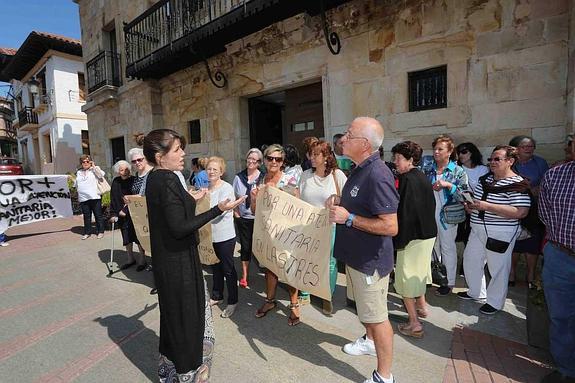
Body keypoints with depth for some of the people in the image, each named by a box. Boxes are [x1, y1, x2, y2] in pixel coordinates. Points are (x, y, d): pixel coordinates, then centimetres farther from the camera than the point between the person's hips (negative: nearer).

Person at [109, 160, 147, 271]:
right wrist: (113, 214, 0)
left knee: (138, 237, 2)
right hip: (122, 216, 4)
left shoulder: (134, 180, -9)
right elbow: (113, 199, 5)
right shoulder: (115, 182, 3)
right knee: (126, 238, 12)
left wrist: (125, 211, -16)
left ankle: (142, 259, 15)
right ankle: (131, 259, 28)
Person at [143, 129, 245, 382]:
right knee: (188, 318, 8)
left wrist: (191, 200, 26)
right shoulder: (168, 181, -22)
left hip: (166, 260, 10)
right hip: (180, 262, -10)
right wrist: (218, 209, -28)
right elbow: (179, 227, -26)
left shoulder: (154, 178, 6)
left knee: (173, 314, 25)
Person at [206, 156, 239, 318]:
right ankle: (217, 296, 38)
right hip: (211, 235, 7)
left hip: (225, 236, -7)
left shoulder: (226, 188, -14)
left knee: (228, 269, 5)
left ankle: (232, 302, 21)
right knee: (216, 267, 21)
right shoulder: (206, 188, 7)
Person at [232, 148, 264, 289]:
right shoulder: (238, 177, 1)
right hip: (243, 218, 2)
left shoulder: (263, 178, -6)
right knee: (245, 246, 11)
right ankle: (244, 275, 25)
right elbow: (234, 197, 7)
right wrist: (235, 213, 2)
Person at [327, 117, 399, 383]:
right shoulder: (359, 169, 5)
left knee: (376, 317, 9)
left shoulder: (377, 175, -26)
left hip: (370, 259, -9)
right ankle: (370, 341, 54)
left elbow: (390, 226, -29)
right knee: (365, 309, 29)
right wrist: (340, 201, 0)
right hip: (356, 254, 10)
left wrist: (348, 218, -26)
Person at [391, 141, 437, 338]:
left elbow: (404, 213, -23)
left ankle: (414, 324, 11)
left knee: (405, 276, 3)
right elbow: (431, 206, 14)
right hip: (428, 233, 9)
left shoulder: (407, 179, -20)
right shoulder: (422, 177, 7)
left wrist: (398, 241, -18)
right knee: (418, 270, 26)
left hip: (413, 236, -9)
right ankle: (421, 306, 45)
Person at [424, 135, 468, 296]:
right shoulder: (429, 169, 6)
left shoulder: (458, 171, -5)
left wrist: (448, 185, -21)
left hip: (447, 215, -4)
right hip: (429, 213, 4)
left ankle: (449, 282, 23)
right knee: (432, 246, 15)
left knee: (448, 248, 8)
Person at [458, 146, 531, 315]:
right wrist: (470, 204, -1)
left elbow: (521, 212, -24)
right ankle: (476, 292, 38)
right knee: (470, 260, 16)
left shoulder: (517, 184, -14)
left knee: (498, 268, 7)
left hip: (500, 234, -7)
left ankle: (495, 302, 28)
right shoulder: (485, 179, 7)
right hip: (478, 229, 8)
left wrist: (487, 206, -27)